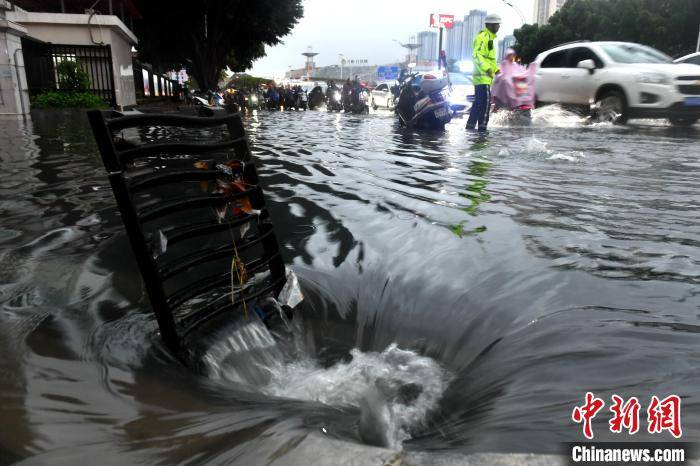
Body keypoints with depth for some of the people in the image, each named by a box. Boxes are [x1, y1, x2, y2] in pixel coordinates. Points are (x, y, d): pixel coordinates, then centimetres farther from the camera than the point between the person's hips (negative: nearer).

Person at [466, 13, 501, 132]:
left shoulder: (489, 37, 23)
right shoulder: (483, 36, -10)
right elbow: (477, 55, -23)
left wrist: (496, 69, 28)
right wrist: (487, 69, -32)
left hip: (485, 76, 11)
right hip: (482, 76, -11)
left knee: (479, 102, 11)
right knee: (485, 102, -13)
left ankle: (470, 125, 14)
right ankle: (482, 127, -11)